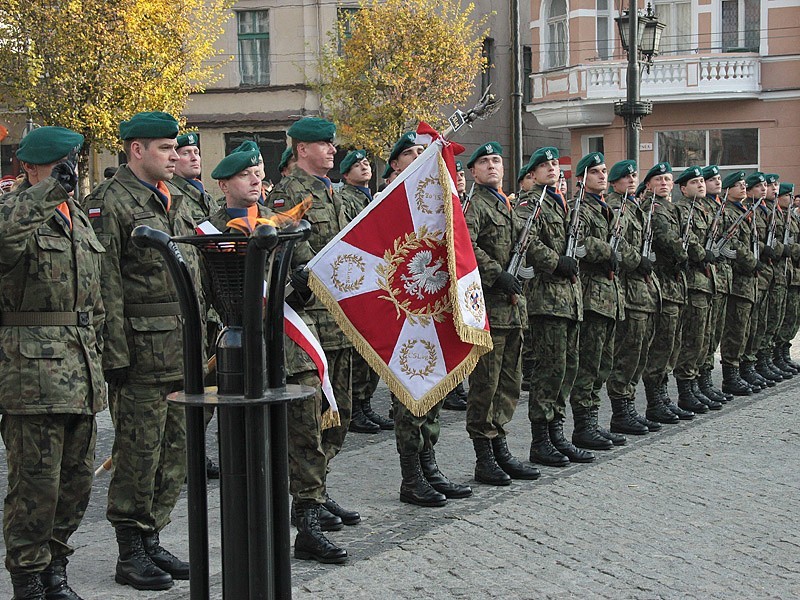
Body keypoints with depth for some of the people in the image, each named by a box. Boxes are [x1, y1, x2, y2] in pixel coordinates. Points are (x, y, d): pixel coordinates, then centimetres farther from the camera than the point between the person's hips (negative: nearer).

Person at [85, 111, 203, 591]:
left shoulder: (177, 200, 16)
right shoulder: (109, 203, -9)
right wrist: (115, 354, -17)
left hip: (183, 348, 8)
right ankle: (131, 554, 12)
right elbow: (106, 286, -14)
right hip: (142, 349, -8)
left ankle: (152, 539, 24)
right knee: (139, 451, 0)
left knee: (176, 449, 12)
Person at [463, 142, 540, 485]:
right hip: (487, 307, -9)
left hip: (513, 307, 9)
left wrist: (517, 283, 17)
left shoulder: (508, 206, 20)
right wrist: (497, 276, -25)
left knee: (510, 384, 12)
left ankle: (500, 450, 21)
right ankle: (484, 459, 3)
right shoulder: (472, 205, -7)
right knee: (485, 384, -3)